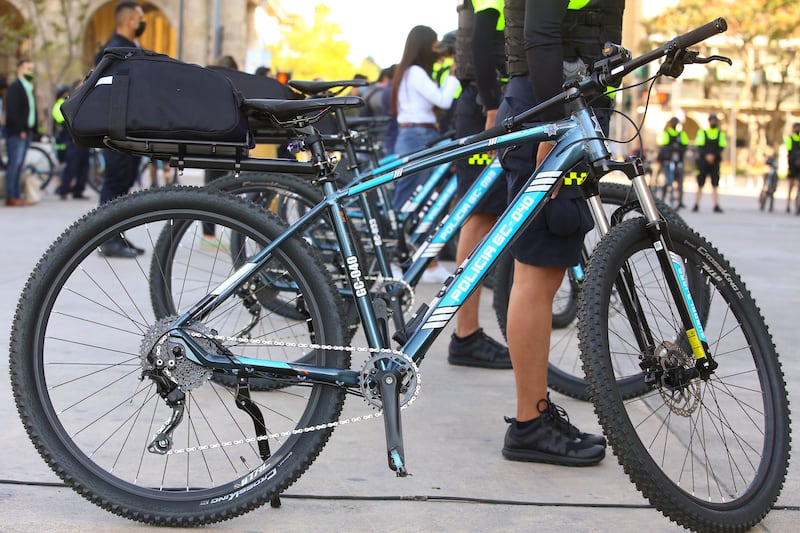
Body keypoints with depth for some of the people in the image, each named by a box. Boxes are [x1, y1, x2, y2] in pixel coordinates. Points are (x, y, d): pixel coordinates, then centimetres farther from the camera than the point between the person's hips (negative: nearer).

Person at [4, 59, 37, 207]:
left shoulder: (29, 89, 19)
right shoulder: (14, 87, -7)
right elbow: (12, 110, -15)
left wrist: (33, 130, 10)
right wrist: (20, 130, -17)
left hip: (27, 132, 8)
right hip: (16, 133, -8)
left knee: (19, 164, 9)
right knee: (14, 164, -8)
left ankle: (17, 195, 11)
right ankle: (11, 197, -7)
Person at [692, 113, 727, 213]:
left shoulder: (721, 134, 11)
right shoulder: (702, 132, 8)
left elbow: (721, 147, 0)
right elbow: (700, 147, -4)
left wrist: (713, 155, -17)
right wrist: (706, 155, -20)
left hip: (715, 161, 1)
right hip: (703, 161, -1)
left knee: (715, 185, -2)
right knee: (700, 185, 1)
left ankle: (716, 205, -4)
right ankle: (696, 205, 8)